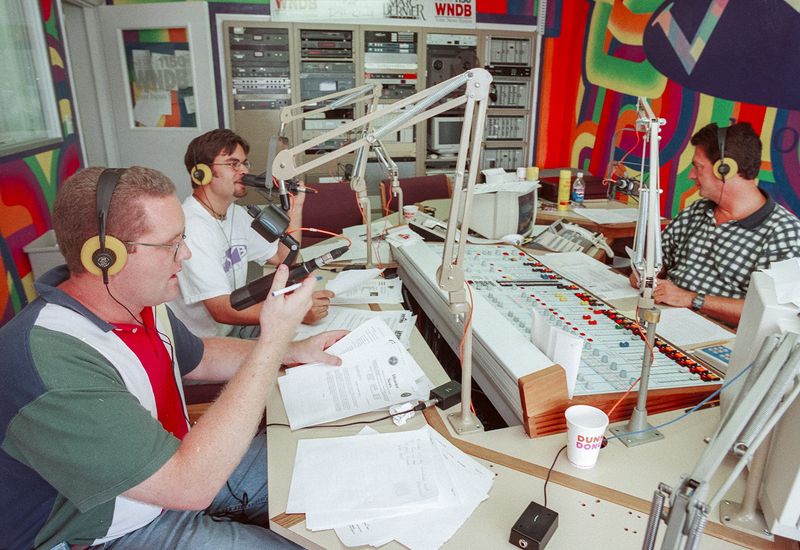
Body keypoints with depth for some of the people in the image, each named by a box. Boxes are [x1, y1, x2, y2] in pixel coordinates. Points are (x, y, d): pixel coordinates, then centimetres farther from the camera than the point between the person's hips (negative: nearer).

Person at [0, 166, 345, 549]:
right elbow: (191, 485, -36)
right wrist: (274, 338, -34)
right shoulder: (51, 363, -35)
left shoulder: (141, 299, -7)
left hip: (181, 457, 8)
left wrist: (293, 352, -2)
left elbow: (199, 358, 13)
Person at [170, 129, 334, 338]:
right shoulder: (191, 228, -24)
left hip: (236, 327, 9)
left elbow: (282, 257, 12)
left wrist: (296, 206, 2)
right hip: (205, 343, -8)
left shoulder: (236, 213, 9)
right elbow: (222, 310, -30)